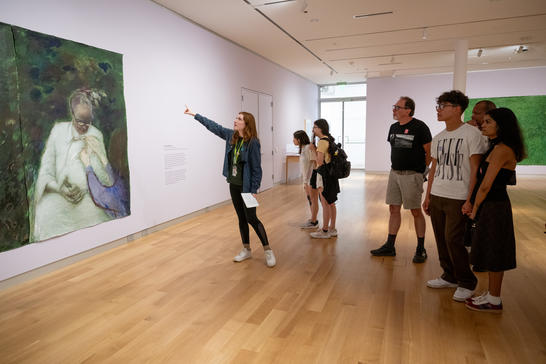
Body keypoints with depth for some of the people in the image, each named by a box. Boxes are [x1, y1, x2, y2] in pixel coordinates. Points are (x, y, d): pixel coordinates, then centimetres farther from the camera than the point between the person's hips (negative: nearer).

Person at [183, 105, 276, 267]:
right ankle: (246, 250, 27)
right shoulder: (231, 135, 3)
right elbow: (213, 126, 15)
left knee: (251, 218, -4)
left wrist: (254, 190, -18)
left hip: (247, 187, -7)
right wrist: (194, 114, 20)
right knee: (241, 218, 14)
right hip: (233, 185, 7)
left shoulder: (253, 142, -16)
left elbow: (256, 168, -16)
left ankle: (268, 251, 10)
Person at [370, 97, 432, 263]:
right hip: (394, 173, 7)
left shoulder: (419, 127, -10)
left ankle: (421, 249, 16)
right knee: (394, 209, 10)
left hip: (411, 175, -7)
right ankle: (389, 246, 19)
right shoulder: (394, 127, 10)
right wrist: (396, 167, 15)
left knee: (416, 211, 2)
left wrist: (423, 170, -4)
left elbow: (429, 152, -7)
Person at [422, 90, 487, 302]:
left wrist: (470, 199, -16)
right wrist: (427, 196, 14)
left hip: (458, 199, -7)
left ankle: (467, 283, 12)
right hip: (436, 197, 7)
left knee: (453, 239, -6)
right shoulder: (438, 138, 13)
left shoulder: (471, 134, -8)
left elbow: (476, 169, -11)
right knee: (441, 239, 11)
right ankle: (450, 277, 27)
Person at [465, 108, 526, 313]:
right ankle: (491, 295, 29)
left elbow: (485, 185, -20)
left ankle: (494, 302, 15)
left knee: (493, 253, 2)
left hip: (494, 206, -10)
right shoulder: (495, 147, 12)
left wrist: (474, 209, -9)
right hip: (491, 205, 10)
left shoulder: (501, 150, -18)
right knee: (491, 253, 16)